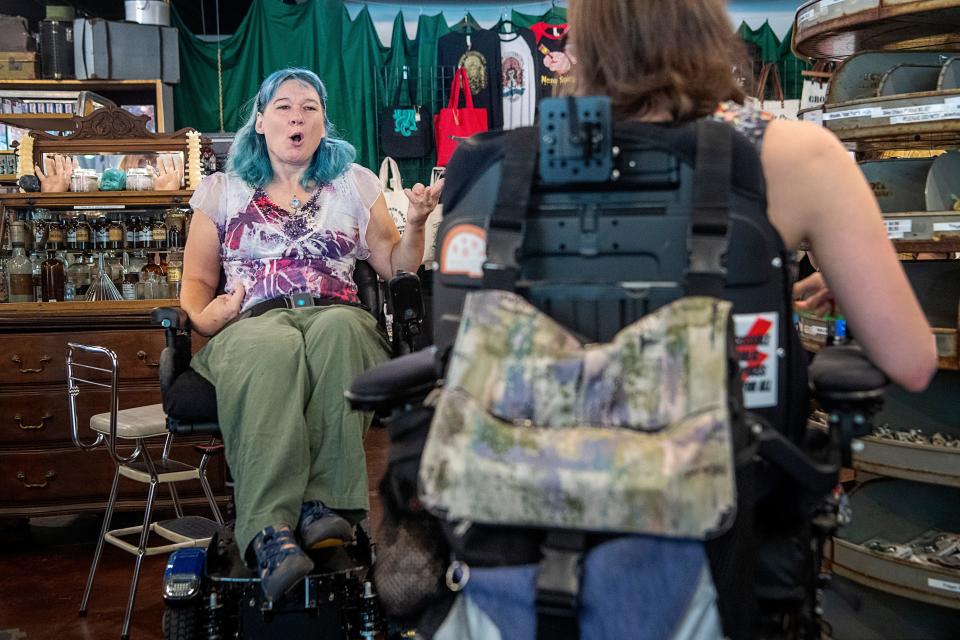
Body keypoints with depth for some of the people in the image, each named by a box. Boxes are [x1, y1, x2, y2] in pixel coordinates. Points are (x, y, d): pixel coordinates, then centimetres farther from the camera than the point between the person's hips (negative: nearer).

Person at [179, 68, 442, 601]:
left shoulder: (354, 183, 22)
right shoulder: (223, 191, 22)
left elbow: (396, 267, 19)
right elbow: (197, 280, 21)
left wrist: (416, 223, 0)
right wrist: (206, 313, -2)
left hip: (337, 320, 1)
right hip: (254, 323, -1)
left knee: (337, 330, -39)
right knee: (274, 348, -40)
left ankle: (322, 502, -43)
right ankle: (271, 529, -50)